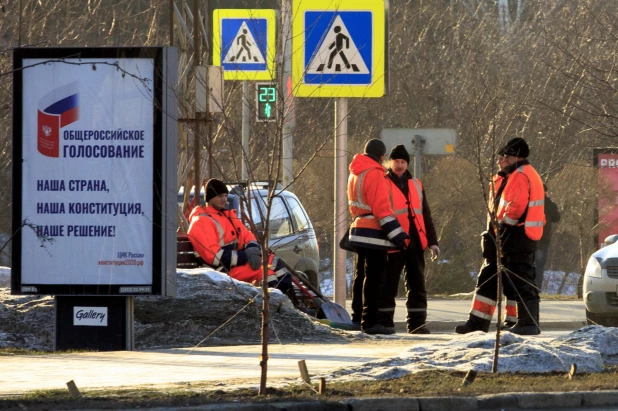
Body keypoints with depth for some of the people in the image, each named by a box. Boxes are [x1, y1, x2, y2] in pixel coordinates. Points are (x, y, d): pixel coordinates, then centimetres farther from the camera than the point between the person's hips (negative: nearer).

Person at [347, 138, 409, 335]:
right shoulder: (374, 173, -14)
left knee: (370, 277, 16)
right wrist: (398, 235, -20)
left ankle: (368, 320, 20)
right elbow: (382, 207, -19)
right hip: (374, 234, -9)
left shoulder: (355, 174, 16)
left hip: (360, 229, 9)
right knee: (374, 277, -7)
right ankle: (370, 321, -9)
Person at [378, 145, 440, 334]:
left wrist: (432, 241, 10)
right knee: (388, 285, -1)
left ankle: (417, 322, 10)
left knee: (417, 284, 6)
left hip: (415, 243, 5)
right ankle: (384, 322, 4)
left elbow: (426, 215, 17)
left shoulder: (416, 185, 15)